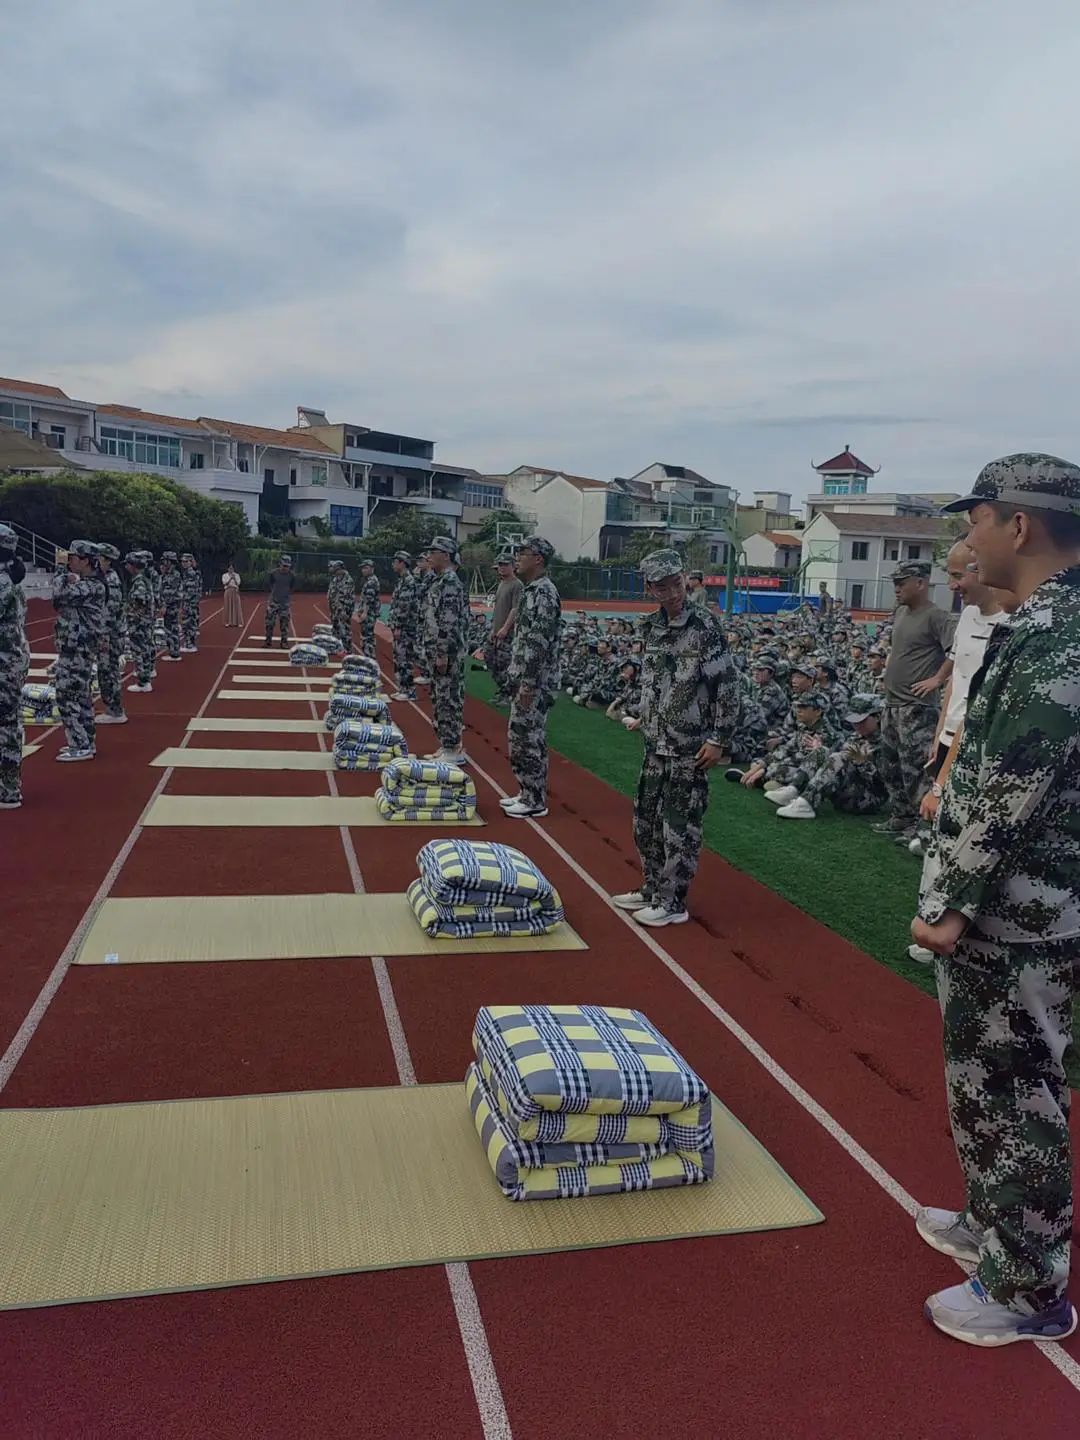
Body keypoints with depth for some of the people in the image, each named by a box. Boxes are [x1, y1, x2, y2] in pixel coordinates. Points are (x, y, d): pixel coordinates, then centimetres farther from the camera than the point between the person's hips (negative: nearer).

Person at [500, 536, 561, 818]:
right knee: (526, 737, 15)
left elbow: (540, 643, -22)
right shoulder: (530, 590, 14)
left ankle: (535, 802, 4)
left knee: (526, 738, -5)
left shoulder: (544, 593, -17)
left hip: (534, 682, -10)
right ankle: (528, 793, 25)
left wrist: (528, 684, -23)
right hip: (523, 678, 10)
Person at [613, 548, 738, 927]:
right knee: (646, 818, 16)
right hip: (656, 743, 8)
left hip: (691, 748, -8)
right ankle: (652, 890, 31)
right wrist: (645, 719, 15)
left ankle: (673, 903, 11)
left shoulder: (705, 625, -13)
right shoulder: (651, 626, 8)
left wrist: (719, 739, -16)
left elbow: (728, 686, -13)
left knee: (679, 825, -1)